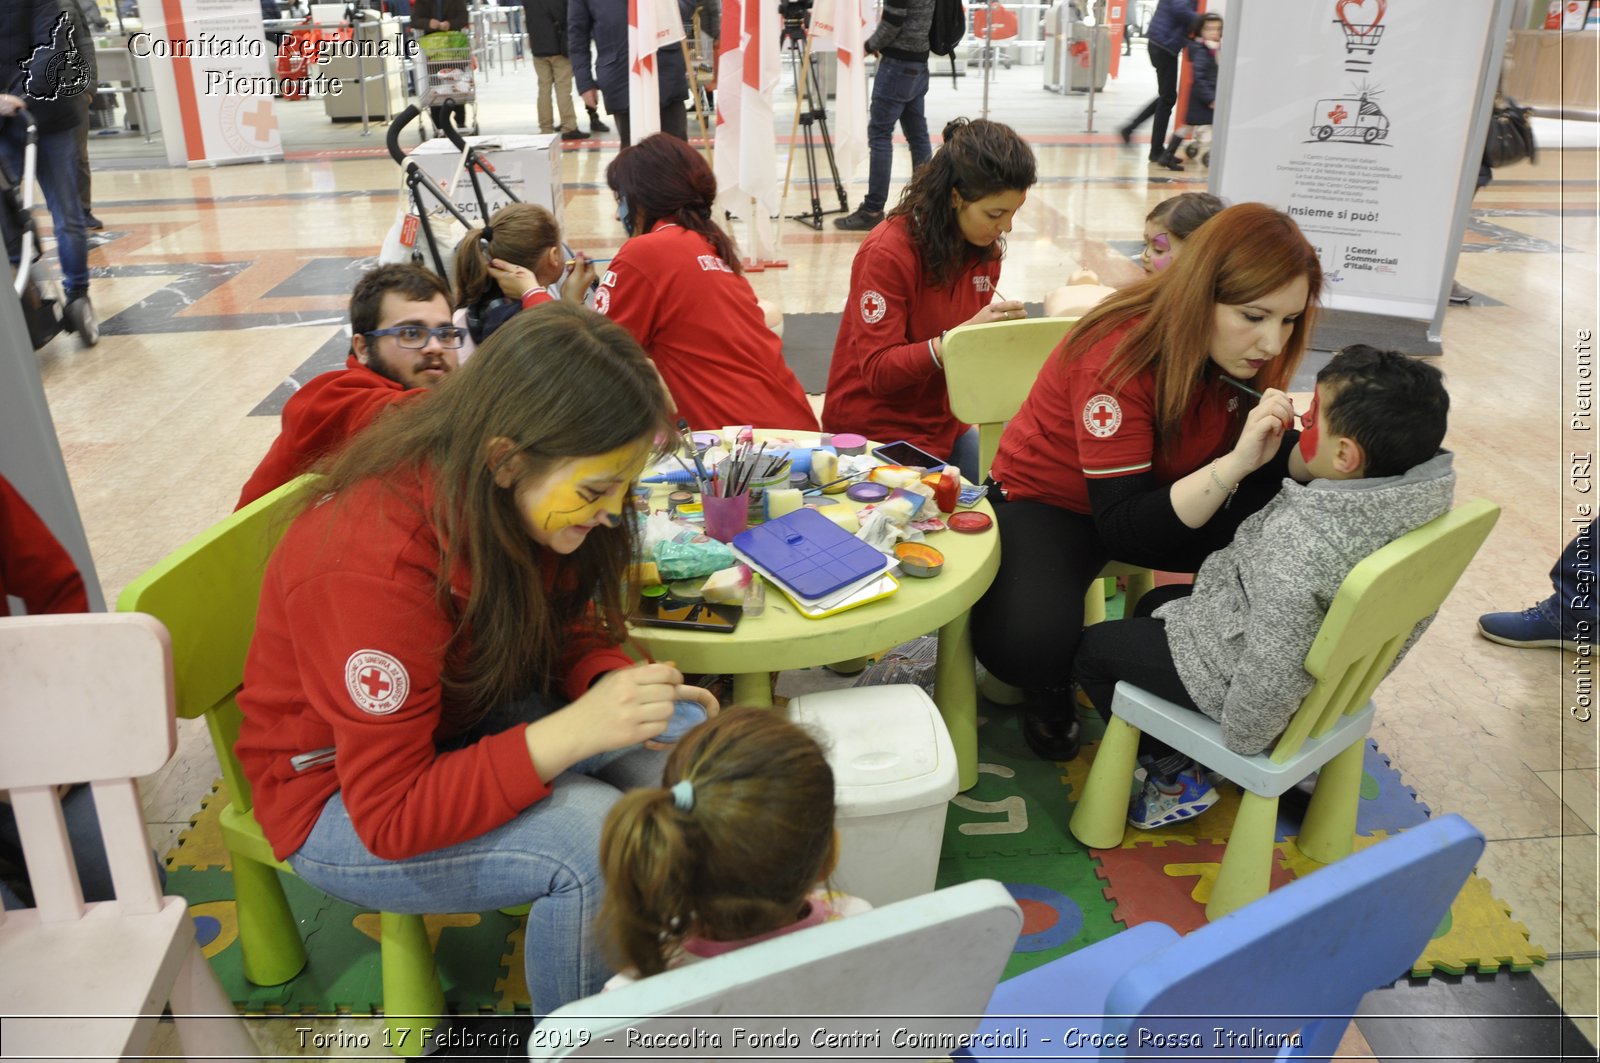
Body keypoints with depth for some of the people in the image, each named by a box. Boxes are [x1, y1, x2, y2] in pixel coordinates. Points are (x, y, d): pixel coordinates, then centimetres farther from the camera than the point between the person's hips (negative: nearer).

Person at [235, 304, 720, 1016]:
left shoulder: (533, 500, -14)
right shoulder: (377, 565, -35)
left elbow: (568, 632, 2)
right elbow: (390, 817, -29)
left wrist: (627, 689, -21)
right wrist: (572, 731, -41)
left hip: (469, 724, 7)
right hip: (342, 803, -7)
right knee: (603, 839, -28)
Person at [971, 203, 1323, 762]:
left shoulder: (1248, 356, -12)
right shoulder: (1122, 358, -32)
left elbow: (1280, 459, 1)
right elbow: (1121, 529, -34)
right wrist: (1235, 463, -44)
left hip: (1164, 497, 6)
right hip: (1049, 503, -6)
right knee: (1026, 642, -34)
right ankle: (1049, 684, 3)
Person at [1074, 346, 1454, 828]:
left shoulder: (1297, 543, -39)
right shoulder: (1423, 499, -15)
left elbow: (1273, 672, -34)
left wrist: (1242, 743, -17)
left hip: (1239, 677, -8)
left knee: (1092, 646, 11)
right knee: (1157, 603, 27)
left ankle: (1175, 775, 16)